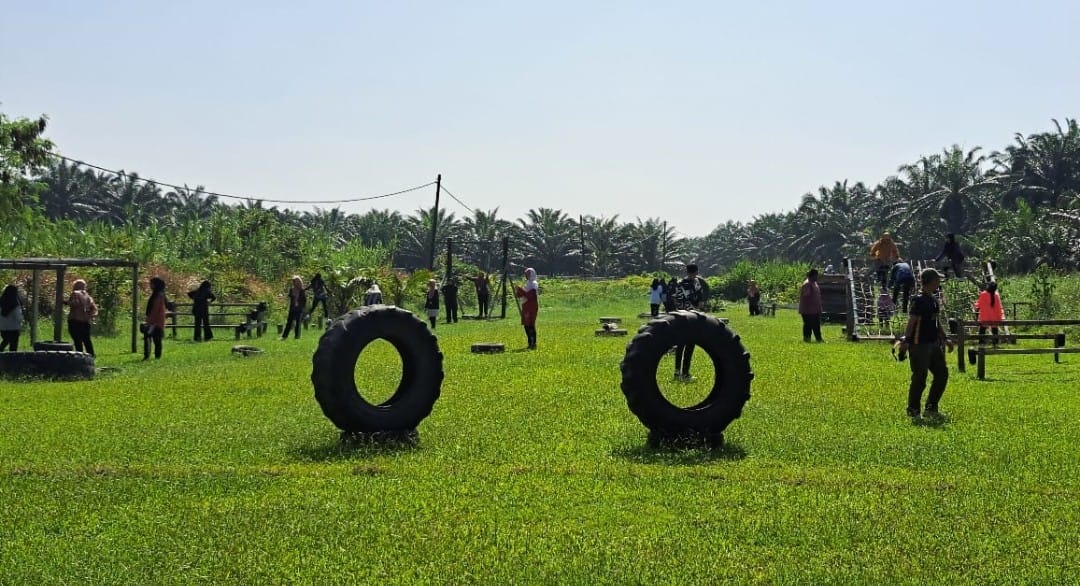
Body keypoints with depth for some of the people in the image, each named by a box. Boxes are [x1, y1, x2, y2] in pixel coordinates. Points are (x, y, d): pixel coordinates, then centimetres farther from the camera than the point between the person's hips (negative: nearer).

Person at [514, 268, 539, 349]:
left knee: (530, 326, -12)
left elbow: (530, 295, -22)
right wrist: (518, 292, 3)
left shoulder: (533, 284, -11)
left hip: (531, 308, -10)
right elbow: (524, 294, 22)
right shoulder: (528, 283, 18)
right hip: (526, 307, 10)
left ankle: (533, 344, -12)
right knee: (526, 325, 11)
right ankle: (530, 343, 17)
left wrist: (520, 290, -20)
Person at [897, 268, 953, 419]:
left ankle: (931, 408, 21)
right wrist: (906, 341, -26)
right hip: (920, 345, -9)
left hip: (933, 344, 9)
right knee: (919, 378, -5)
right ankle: (913, 411, 8)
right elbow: (911, 322, -19)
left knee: (942, 373, 11)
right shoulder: (919, 300, -14)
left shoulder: (934, 299, 13)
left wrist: (945, 339, 24)